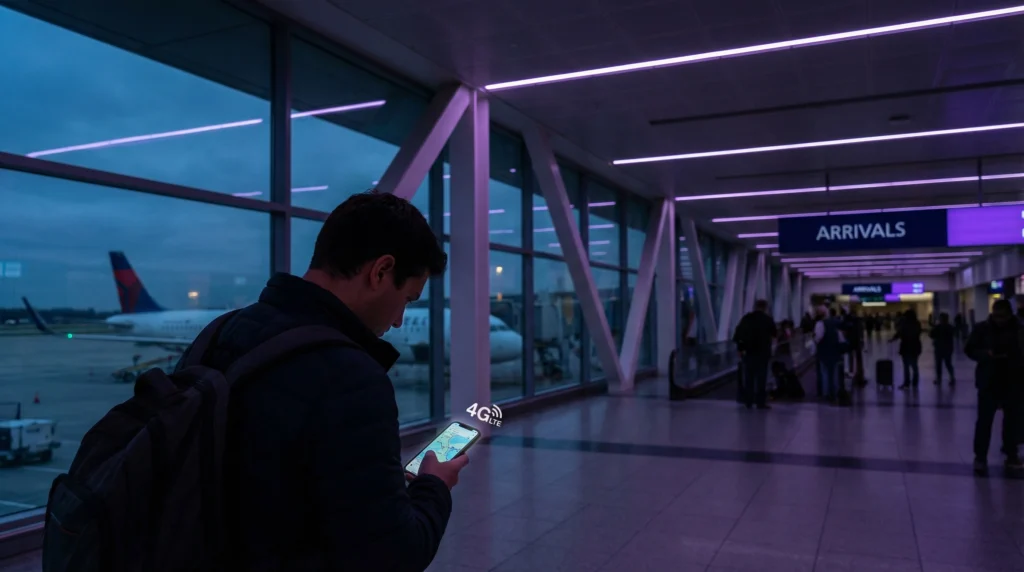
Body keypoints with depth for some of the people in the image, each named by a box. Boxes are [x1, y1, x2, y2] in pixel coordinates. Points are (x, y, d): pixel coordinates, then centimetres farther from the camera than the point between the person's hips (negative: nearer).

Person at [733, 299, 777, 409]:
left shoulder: (746, 318, 5)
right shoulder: (768, 319, -2)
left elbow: (738, 334, 2)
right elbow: (775, 334, 7)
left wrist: (740, 348, 6)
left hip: (749, 352, 3)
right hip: (763, 352, -3)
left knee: (748, 377, 7)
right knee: (761, 378, 0)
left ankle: (748, 401, 9)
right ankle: (761, 402, -1)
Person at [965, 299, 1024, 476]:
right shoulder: (982, 328, -2)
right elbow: (969, 349, 1)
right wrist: (985, 354, -17)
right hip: (989, 381, -1)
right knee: (984, 420, 0)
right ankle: (980, 457, 7)